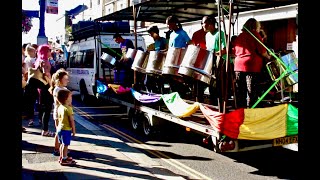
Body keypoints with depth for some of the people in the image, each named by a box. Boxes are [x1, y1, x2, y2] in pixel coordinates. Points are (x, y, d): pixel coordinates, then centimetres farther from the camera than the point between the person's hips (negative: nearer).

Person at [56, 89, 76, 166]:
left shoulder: (60, 107, 5)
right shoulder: (68, 108, -20)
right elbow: (72, 120, -18)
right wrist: (74, 130, -10)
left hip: (60, 128, 9)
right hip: (66, 129, -8)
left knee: (62, 144, 20)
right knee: (65, 145, 1)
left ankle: (62, 157, 32)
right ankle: (64, 160, 7)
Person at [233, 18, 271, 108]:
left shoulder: (239, 36, 17)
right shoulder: (255, 34, -1)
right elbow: (262, 51, -6)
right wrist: (268, 57, 11)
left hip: (238, 65, 6)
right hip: (251, 66, -6)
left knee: (240, 92, 7)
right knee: (252, 92, -3)